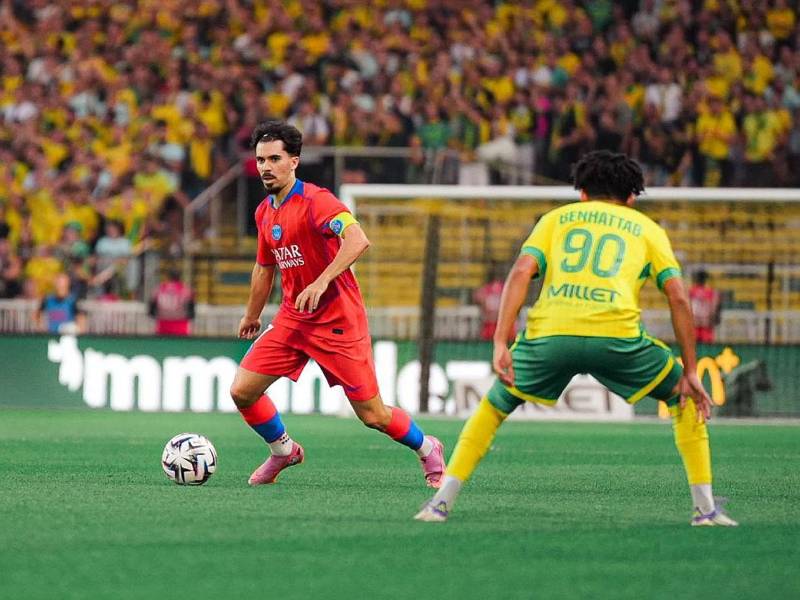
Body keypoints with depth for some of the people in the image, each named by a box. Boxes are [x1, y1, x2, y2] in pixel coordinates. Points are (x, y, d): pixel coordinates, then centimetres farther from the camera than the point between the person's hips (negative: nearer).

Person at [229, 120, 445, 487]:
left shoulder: (314, 201, -17)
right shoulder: (264, 213, 9)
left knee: (373, 415, -3)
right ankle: (283, 452, 21)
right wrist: (252, 316, 35)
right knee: (242, 391, -4)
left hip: (338, 322, -7)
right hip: (292, 320, 7)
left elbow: (358, 240, -32)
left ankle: (427, 449, 26)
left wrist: (322, 282, -39)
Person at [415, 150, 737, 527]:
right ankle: (705, 507, 16)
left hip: (549, 333, 1)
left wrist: (500, 344, 3)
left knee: (494, 406, 26)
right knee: (685, 397, 23)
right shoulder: (646, 228, 25)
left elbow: (521, 272, 9)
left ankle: (441, 502, 16)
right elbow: (678, 298, 13)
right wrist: (690, 372, 15)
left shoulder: (557, 218, 26)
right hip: (617, 334, -1)